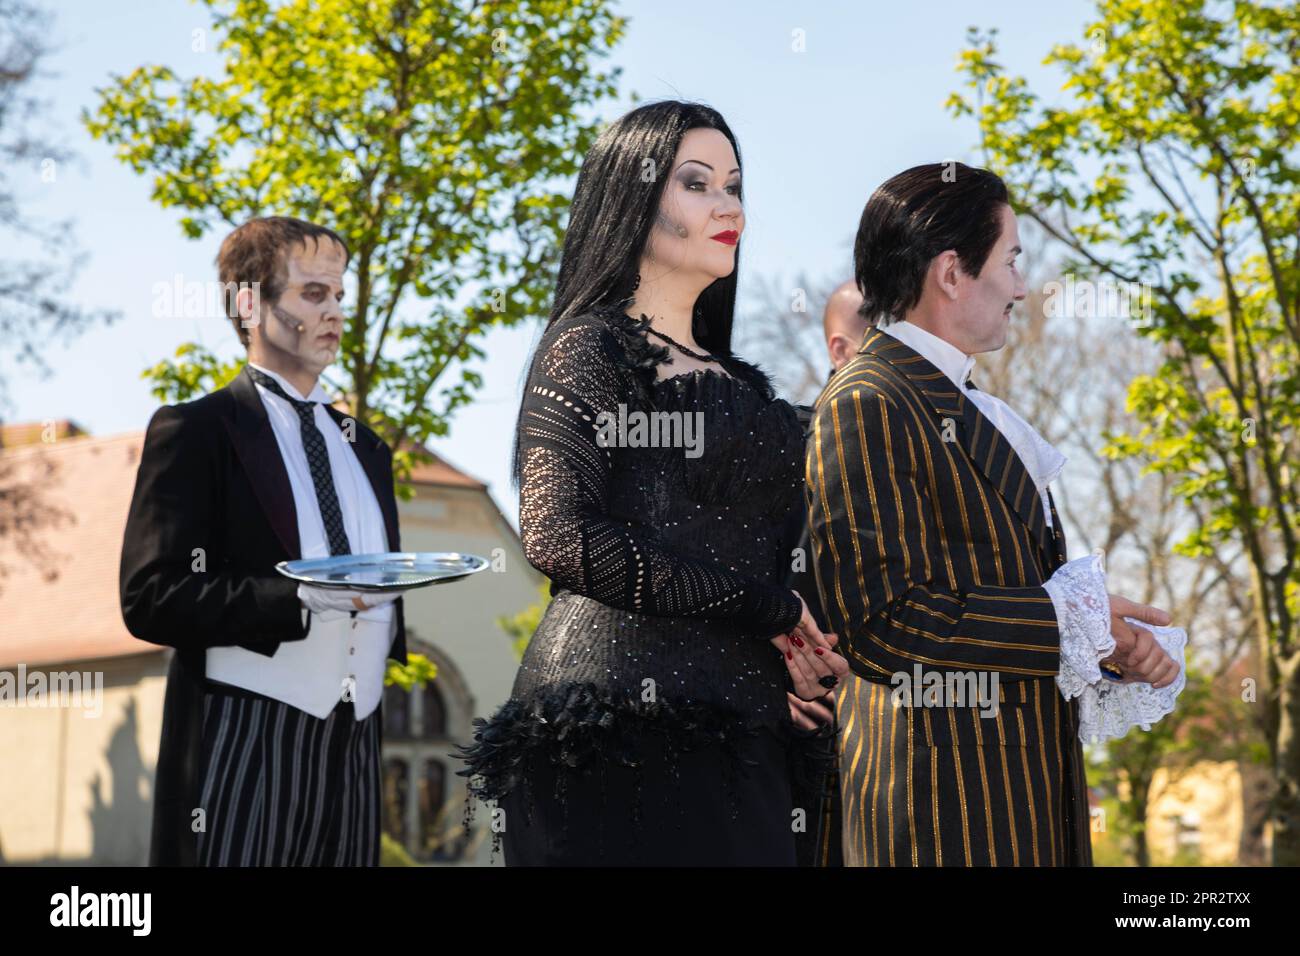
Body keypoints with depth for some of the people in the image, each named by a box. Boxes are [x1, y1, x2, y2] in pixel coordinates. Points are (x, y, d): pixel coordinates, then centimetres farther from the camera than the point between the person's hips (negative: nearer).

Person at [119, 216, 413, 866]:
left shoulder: (364, 447, 19)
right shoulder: (193, 431, -1)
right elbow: (150, 599, -12)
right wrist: (299, 599, -21)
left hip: (353, 744, 6)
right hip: (244, 745, -6)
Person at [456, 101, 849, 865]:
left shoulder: (731, 376, 20)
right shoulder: (591, 347, -1)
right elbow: (558, 535, -14)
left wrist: (792, 646, 1)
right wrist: (762, 606, -10)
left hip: (738, 733, 7)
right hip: (627, 721, -7)